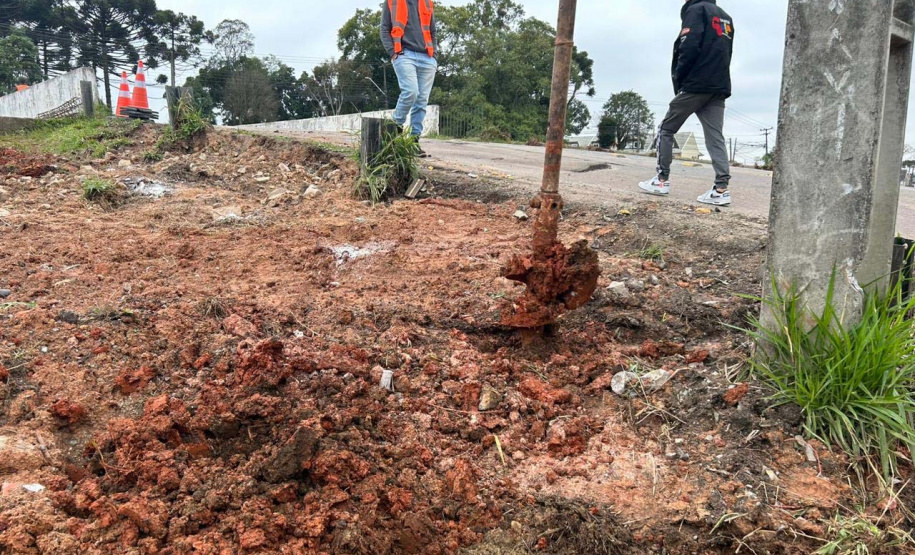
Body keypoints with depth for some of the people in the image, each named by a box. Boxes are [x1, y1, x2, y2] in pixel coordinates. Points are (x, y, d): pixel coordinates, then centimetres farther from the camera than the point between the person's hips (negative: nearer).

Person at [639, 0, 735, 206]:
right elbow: (726, 54, 20)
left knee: (666, 129, 6)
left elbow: (689, 47, -14)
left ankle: (662, 180, 4)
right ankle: (722, 189, -10)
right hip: (719, 88, 7)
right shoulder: (726, 18, 23)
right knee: (716, 137, 0)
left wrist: (678, 79, -5)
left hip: (695, 85, -7)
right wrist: (717, 78, 15)